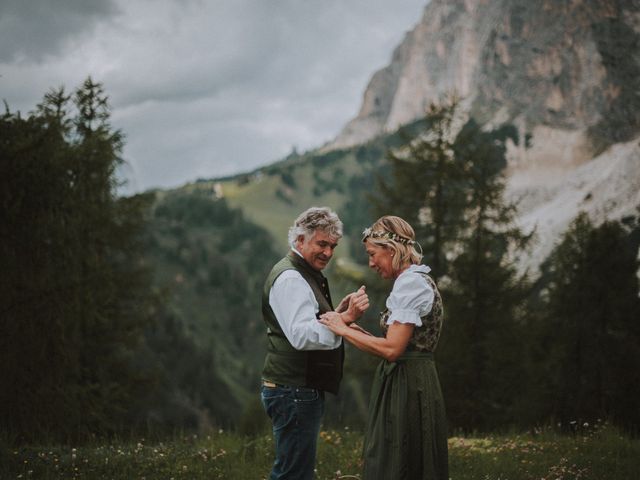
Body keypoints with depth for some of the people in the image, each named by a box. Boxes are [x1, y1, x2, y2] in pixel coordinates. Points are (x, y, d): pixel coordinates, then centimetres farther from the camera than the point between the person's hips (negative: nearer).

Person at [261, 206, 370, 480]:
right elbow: (301, 335, -27)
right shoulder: (290, 278, -16)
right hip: (294, 392, -11)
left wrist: (337, 313, 10)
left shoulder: (306, 275, 18)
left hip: (304, 390, 11)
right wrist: (344, 318, -34)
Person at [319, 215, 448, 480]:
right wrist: (357, 330, 6)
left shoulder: (410, 283, -15)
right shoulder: (416, 280, 15)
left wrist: (343, 330, -13)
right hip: (411, 383, 10)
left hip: (405, 387, -10)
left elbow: (392, 349, -21)